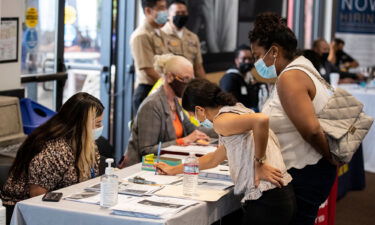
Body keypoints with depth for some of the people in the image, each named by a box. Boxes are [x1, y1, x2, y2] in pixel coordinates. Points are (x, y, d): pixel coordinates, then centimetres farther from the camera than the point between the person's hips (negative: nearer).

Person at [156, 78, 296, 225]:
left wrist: (258, 163, -19)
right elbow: (215, 159, 30)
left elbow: (261, 119, -32)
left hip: (266, 201, -9)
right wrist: (173, 170, 37)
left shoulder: (221, 121, -11)